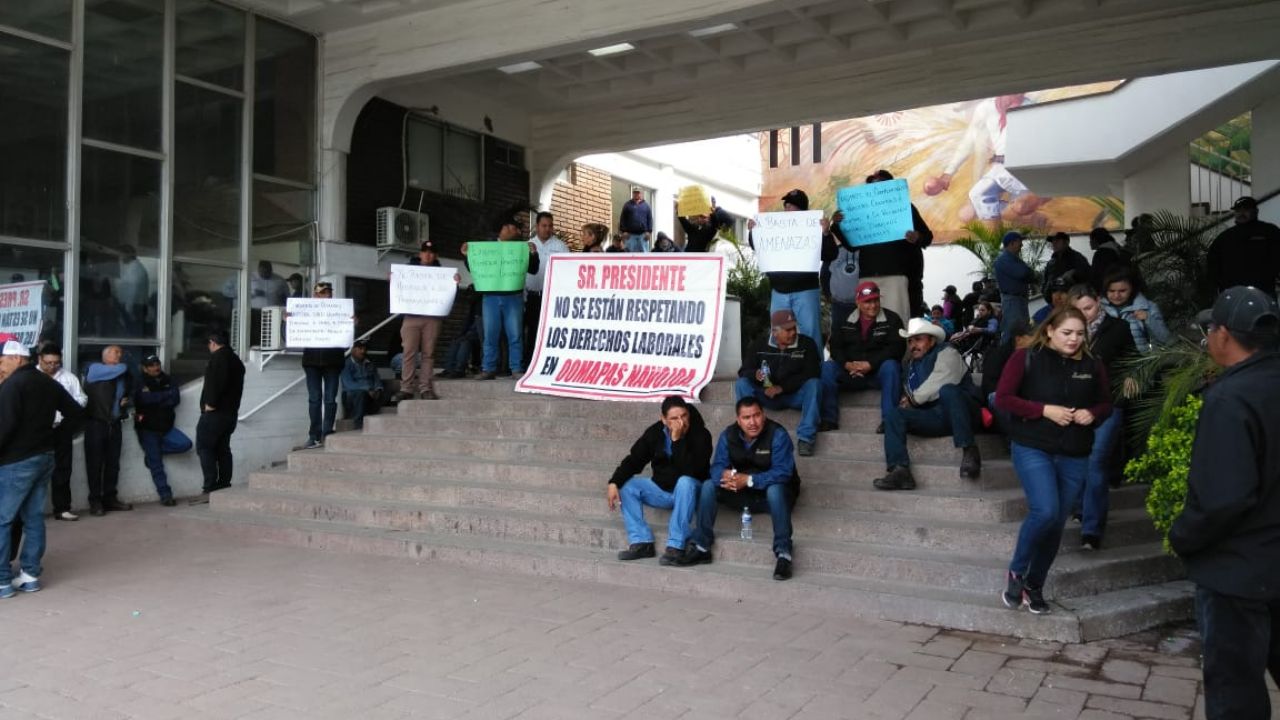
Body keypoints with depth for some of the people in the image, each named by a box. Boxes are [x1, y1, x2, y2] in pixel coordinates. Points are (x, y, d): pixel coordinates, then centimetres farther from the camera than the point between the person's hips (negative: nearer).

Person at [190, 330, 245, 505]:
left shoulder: (218, 357, -10)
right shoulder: (236, 361, 19)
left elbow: (215, 382, -23)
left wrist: (211, 404, -18)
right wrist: (233, 406, 18)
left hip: (214, 412, -9)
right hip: (231, 412, 9)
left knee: (204, 448, -7)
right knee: (222, 449, 11)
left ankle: (210, 489, -13)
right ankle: (224, 486, 11)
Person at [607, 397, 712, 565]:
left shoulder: (700, 435, -18)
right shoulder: (655, 432, -4)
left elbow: (690, 470, -31)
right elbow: (634, 460, -4)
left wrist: (677, 440, -34)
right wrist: (614, 483, -19)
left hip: (690, 492, -5)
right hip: (662, 491, 5)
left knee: (685, 482, -37)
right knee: (626, 485, -12)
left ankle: (676, 546, -33)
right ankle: (641, 542, -14)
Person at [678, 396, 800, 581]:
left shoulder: (777, 434, -21)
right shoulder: (728, 435, -7)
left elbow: (782, 472, -28)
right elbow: (717, 466, -13)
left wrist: (749, 480, -38)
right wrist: (728, 476, -38)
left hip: (771, 494, -5)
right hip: (743, 494, 5)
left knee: (775, 489, -37)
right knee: (708, 486, -14)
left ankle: (783, 554, -35)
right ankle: (702, 547, -10)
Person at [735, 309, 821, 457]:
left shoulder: (807, 344, -2)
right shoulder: (761, 345, 4)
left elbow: (811, 374, -13)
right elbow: (744, 371, 1)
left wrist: (782, 387, -21)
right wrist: (755, 375, -25)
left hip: (795, 396, -1)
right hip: (767, 395, 1)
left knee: (814, 383, -31)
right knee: (742, 384, -21)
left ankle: (806, 438, -33)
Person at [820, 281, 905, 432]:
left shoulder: (891, 319, 0)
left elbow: (897, 348, -12)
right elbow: (835, 347, 2)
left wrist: (870, 364, -23)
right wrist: (847, 364, -19)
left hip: (879, 371, -2)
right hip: (851, 372, 2)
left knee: (891, 366, -34)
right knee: (827, 367, -20)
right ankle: (829, 419, -21)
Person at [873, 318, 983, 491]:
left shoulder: (946, 353, 1)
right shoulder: (910, 364, 23)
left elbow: (939, 384, -15)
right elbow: (907, 393, 26)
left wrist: (914, 399, -5)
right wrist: (906, 401, 2)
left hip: (959, 410, -6)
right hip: (933, 417, 6)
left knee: (947, 390, -37)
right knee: (893, 414, -14)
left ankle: (968, 451, -34)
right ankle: (900, 471, -30)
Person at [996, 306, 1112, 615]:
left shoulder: (1093, 366, 5)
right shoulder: (1026, 358, -6)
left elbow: (1106, 404, 16)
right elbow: (1003, 398, -8)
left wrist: (1092, 413, -7)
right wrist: (1045, 410, -17)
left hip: (1075, 456, 4)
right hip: (1032, 448, -4)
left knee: (1057, 523, 8)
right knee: (1045, 511, -21)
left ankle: (1034, 586, 25)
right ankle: (1016, 571, 4)